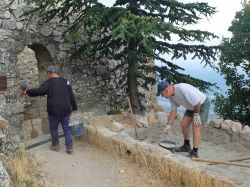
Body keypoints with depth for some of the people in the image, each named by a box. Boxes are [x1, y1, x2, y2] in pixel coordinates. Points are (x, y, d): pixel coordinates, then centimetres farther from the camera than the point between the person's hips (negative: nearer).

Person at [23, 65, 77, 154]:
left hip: (54, 111, -4)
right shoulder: (66, 81, 7)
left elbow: (38, 91, -15)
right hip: (66, 110, 5)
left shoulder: (49, 82, -10)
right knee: (66, 128, 12)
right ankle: (69, 147, 12)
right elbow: (71, 96, 10)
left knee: (54, 128, 15)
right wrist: (74, 107, 18)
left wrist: (27, 91, 2)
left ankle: (55, 146, 29)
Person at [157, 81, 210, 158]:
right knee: (184, 124, 6)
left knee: (195, 126, -15)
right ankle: (186, 146, 24)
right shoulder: (171, 96, -7)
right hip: (192, 106, 8)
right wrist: (169, 125, -3)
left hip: (202, 104, -8)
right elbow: (173, 110, 1)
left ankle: (195, 152, -7)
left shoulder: (182, 88, -36)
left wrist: (196, 114, -20)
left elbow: (197, 102, -32)